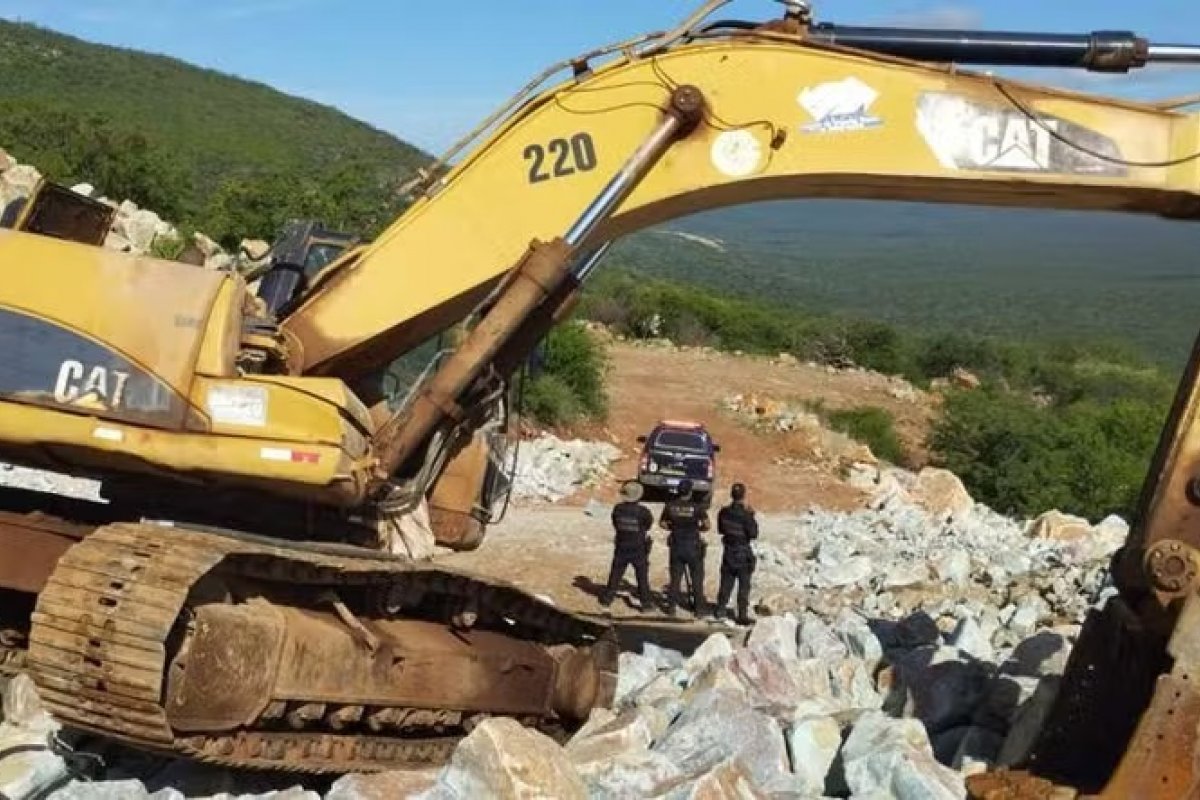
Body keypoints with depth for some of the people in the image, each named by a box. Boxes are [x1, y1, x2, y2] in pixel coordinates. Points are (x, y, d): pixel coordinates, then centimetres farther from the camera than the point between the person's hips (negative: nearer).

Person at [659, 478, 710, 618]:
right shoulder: (697, 507, -15)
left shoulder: (670, 506, -6)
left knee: (675, 578, 14)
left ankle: (671, 607, 18)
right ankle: (698, 609, 16)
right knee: (697, 579, 11)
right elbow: (707, 525, -15)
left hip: (676, 546, 2)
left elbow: (662, 523, 4)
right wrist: (698, 528, 3)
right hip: (693, 547, -2)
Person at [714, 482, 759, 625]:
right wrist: (752, 518, -8)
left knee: (726, 583, 17)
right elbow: (753, 534, -17)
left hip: (728, 551, 5)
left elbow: (720, 530, 7)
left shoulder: (724, 513, -6)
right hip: (743, 553, -5)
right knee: (744, 586, 5)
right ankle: (742, 615, 7)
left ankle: (721, 610, 25)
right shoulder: (745, 515, -23)